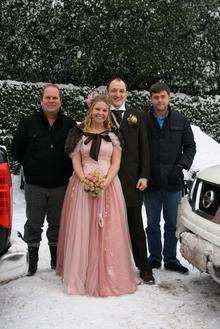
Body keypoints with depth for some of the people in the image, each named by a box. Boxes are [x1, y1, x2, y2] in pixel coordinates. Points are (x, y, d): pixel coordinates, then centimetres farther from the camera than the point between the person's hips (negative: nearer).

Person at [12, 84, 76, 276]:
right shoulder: (29, 123, 0)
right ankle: (32, 259, 22)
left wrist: (67, 171, 1)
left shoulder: (70, 125, 1)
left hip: (60, 186, 1)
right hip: (35, 185, 0)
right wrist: (31, 168, 4)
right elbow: (17, 149, 7)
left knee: (57, 224, 12)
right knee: (34, 224, 8)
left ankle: (56, 260, 26)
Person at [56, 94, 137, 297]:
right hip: (83, 183, 0)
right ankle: (82, 275, 10)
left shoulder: (113, 135, 8)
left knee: (108, 230, -1)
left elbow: (116, 162, 3)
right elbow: (75, 161, 4)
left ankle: (109, 276, 8)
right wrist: (85, 180, -12)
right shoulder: (79, 134, 8)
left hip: (108, 184, 0)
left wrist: (105, 182, -12)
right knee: (82, 229, 0)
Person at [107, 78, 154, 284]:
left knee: (136, 226, 7)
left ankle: (143, 267, 16)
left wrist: (144, 176, -1)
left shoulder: (137, 116, 8)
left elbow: (144, 148, 7)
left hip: (132, 180, 1)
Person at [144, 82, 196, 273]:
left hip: (173, 181, 1)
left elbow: (190, 146, 7)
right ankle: (155, 257, 25)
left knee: (172, 223, 9)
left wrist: (181, 165, -7)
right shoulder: (144, 121, -1)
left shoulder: (181, 121, 4)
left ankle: (171, 259, 22)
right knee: (153, 223, 11)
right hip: (151, 182, -1)